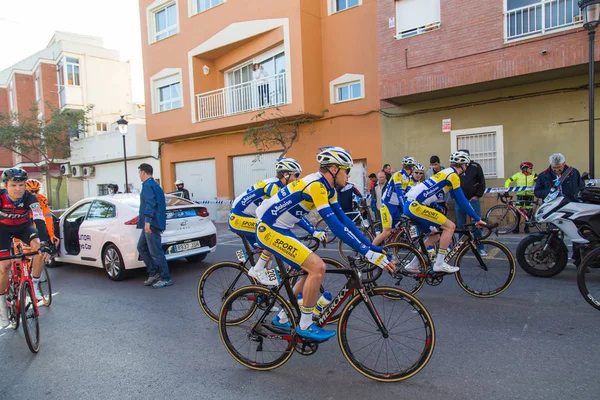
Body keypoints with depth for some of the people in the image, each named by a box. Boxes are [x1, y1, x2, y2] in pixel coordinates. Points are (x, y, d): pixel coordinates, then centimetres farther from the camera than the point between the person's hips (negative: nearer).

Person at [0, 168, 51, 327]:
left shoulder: (30, 198, -28)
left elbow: (40, 221, -35)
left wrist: (44, 244, -46)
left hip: (24, 226, 1)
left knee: (40, 249, -28)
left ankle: (34, 284, -6)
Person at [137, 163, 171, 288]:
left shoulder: (148, 185, -12)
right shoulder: (154, 185, 20)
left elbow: (150, 204, -23)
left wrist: (147, 221, -30)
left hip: (151, 224, -11)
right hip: (152, 224, 11)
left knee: (155, 252, -7)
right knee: (141, 247, 17)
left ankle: (165, 279, -2)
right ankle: (154, 273, 19)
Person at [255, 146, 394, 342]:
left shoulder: (327, 188, 7)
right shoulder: (316, 185, -23)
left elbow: (344, 220, 7)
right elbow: (335, 226, -28)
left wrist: (372, 247, 3)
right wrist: (368, 253, -27)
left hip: (279, 229, 10)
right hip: (269, 229, -10)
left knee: (313, 269, 12)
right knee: (317, 267, -16)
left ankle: (282, 318, 25)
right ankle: (305, 325, 2)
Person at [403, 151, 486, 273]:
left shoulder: (446, 173, 22)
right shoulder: (453, 175, -6)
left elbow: (460, 200, 27)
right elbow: (462, 201, -8)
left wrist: (474, 216, 29)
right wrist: (477, 219, 0)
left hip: (411, 205, 10)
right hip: (416, 205, -10)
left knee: (435, 236, 18)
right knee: (450, 226, -8)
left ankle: (412, 265, 22)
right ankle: (439, 264, -4)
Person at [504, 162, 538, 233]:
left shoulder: (534, 175, 2)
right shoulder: (518, 175, -1)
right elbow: (508, 181, 2)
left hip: (530, 195, 1)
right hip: (520, 195, -1)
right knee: (518, 212, -3)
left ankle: (526, 227, 16)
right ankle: (516, 228, 4)